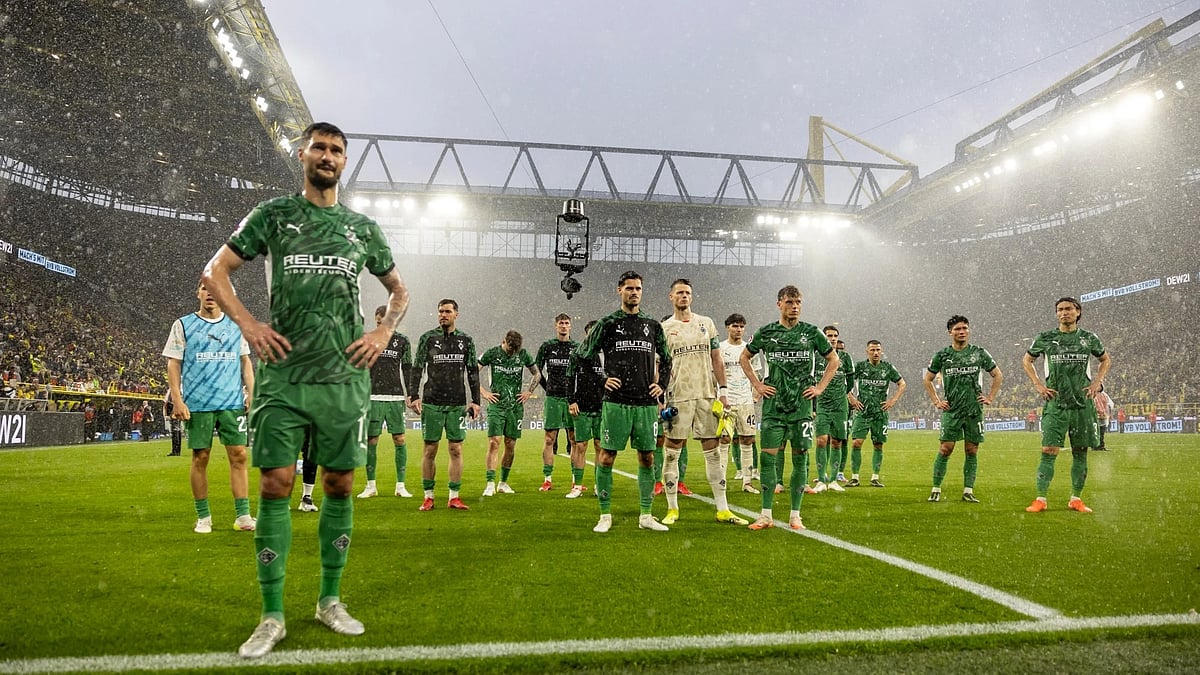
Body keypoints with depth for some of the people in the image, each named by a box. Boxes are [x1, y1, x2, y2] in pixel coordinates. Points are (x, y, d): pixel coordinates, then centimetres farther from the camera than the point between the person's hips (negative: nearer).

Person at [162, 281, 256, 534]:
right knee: (200, 458, 3)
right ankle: (203, 517, 14)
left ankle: (243, 515, 3)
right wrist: (177, 400, -7)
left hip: (233, 402, 2)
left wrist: (251, 394, 6)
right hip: (197, 404, -2)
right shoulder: (183, 325, 4)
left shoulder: (236, 325, 11)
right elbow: (173, 364, 2)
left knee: (239, 455, -2)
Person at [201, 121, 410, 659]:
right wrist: (248, 324, -5)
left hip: (345, 377, 2)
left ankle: (330, 600, 21)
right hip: (283, 374, -2)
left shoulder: (362, 228, 13)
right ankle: (272, 618, 7)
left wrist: (384, 333, 7)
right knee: (276, 484, -4)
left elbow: (398, 289, 24)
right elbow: (215, 271, 8)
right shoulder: (274, 214, 6)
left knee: (340, 484, 6)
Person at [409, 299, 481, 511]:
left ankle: (454, 497, 7)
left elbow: (473, 372, 12)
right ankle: (428, 497, 10)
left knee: (456, 450, 1)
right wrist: (414, 396, -7)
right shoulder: (428, 338, 4)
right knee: (430, 450, 2)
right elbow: (417, 369, 3)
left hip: (457, 404, 2)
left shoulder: (466, 340, 10)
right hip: (432, 403, -1)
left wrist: (475, 401, 6)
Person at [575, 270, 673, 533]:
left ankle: (646, 516, 16)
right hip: (616, 402, -3)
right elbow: (583, 355, 8)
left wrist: (661, 384, 11)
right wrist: (601, 380, -1)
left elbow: (666, 359, 24)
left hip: (646, 403, 3)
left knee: (647, 459, 6)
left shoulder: (653, 326, 12)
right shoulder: (608, 323, 3)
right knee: (606, 457, -2)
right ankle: (605, 516, 9)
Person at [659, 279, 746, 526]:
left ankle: (722, 509, 11)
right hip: (678, 396, -2)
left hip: (707, 395, 3)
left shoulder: (706, 323, 11)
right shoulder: (664, 328, 4)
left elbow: (716, 359, 12)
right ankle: (672, 508, 12)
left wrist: (723, 391, 4)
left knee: (713, 451, 6)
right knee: (672, 452, 1)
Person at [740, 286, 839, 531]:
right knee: (768, 456, -3)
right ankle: (767, 515, 5)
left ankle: (795, 515, 12)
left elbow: (833, 359, 15)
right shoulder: (765, 333, 4)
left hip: (802, 405, 0)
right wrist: (757, 385, 8)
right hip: (773, 405, 0)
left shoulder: (812, 332, 4)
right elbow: (744, 358, 18)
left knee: (800, 458, 2)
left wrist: (820, 387, 5)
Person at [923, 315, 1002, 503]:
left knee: (972, 451, 3)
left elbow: (998, 376, 16)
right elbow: (928, 379, 15)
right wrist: (936, 401, 7)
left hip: (975, 410, 1)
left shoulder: (979, 353, 5)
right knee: (945, 449, -6)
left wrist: (990, 398, 7)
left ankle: (968, 491, 10)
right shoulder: (942, 355, 4)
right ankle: (936, 490, 0)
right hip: (951, 410, -1)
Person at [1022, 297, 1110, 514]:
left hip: (1083, 404, 2)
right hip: (1055, 403, -2)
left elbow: (1106, 360, 22)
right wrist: (1038, 385, 4)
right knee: (1049, 451, -9)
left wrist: (1097, 382, 7)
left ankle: (1076, 499, 17)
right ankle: (1041, 499, -6)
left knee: (1080, 452, 6)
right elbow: (1026, 361, 15)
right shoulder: (1045, 338, 2)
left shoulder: (1089, 339, 6)